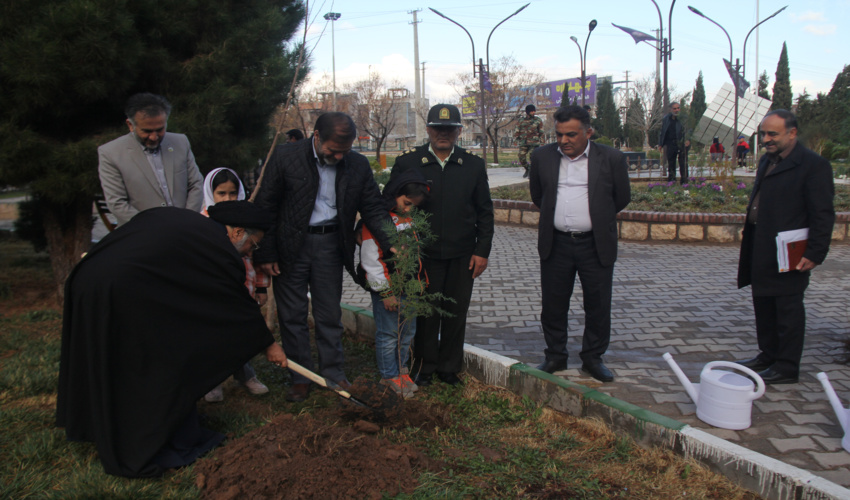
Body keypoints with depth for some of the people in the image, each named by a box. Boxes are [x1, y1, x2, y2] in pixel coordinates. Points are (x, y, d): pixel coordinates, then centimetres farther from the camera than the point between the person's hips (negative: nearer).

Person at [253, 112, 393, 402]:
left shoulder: (358, 165, -3)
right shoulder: (286, 157, -9)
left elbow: (373, 208, 1)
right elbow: (265, 207, -5)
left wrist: (392, 245, -15)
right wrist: (265, 253, -7)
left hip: (330, 245, 1)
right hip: (290, 246, -1)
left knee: (330, 314, 9)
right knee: (292, 315, 7)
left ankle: (333, 373, 24)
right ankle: (300, 377, 21)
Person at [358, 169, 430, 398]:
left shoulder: (410, 218, 8)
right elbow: (370, 259, -18)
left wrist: (419, 281, 18)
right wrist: (385, 292, -16)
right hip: (387, 286, -8)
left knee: (408, 329, 15)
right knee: (389, 332, 2)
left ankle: (402, 369, 30)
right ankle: (390, 375, 17)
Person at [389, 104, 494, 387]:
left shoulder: (474, 166, 7)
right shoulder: (407, 164, 0)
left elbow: (485, 212, 9)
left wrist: (482, 251, 2)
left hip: (462, 256, 2)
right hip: (422, 255, -2)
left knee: (456, 314, 9)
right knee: (425, 313, 6)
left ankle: (449, 367, 26)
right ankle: (424, 366, 25)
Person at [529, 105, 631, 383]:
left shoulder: (612, 158, -4)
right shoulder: (542, 156, 2)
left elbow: (622, 198, 8)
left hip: (596, 245, -1)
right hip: (556, 244, 2)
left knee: (598, 307, 8)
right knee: (553, 305, 10)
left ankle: (593, 358, 25)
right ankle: (555, 356, 26)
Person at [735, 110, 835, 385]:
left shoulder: (813, 165, -13)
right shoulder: (767, 161, 13)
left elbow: (823, 215, -15)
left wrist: (814, 254, -18)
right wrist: (748, 237, 16)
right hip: (762, 252, 9)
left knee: (788, 309, 1)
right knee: (763, 306, 17)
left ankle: (787, 368, 11)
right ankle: (768, 355, 31)